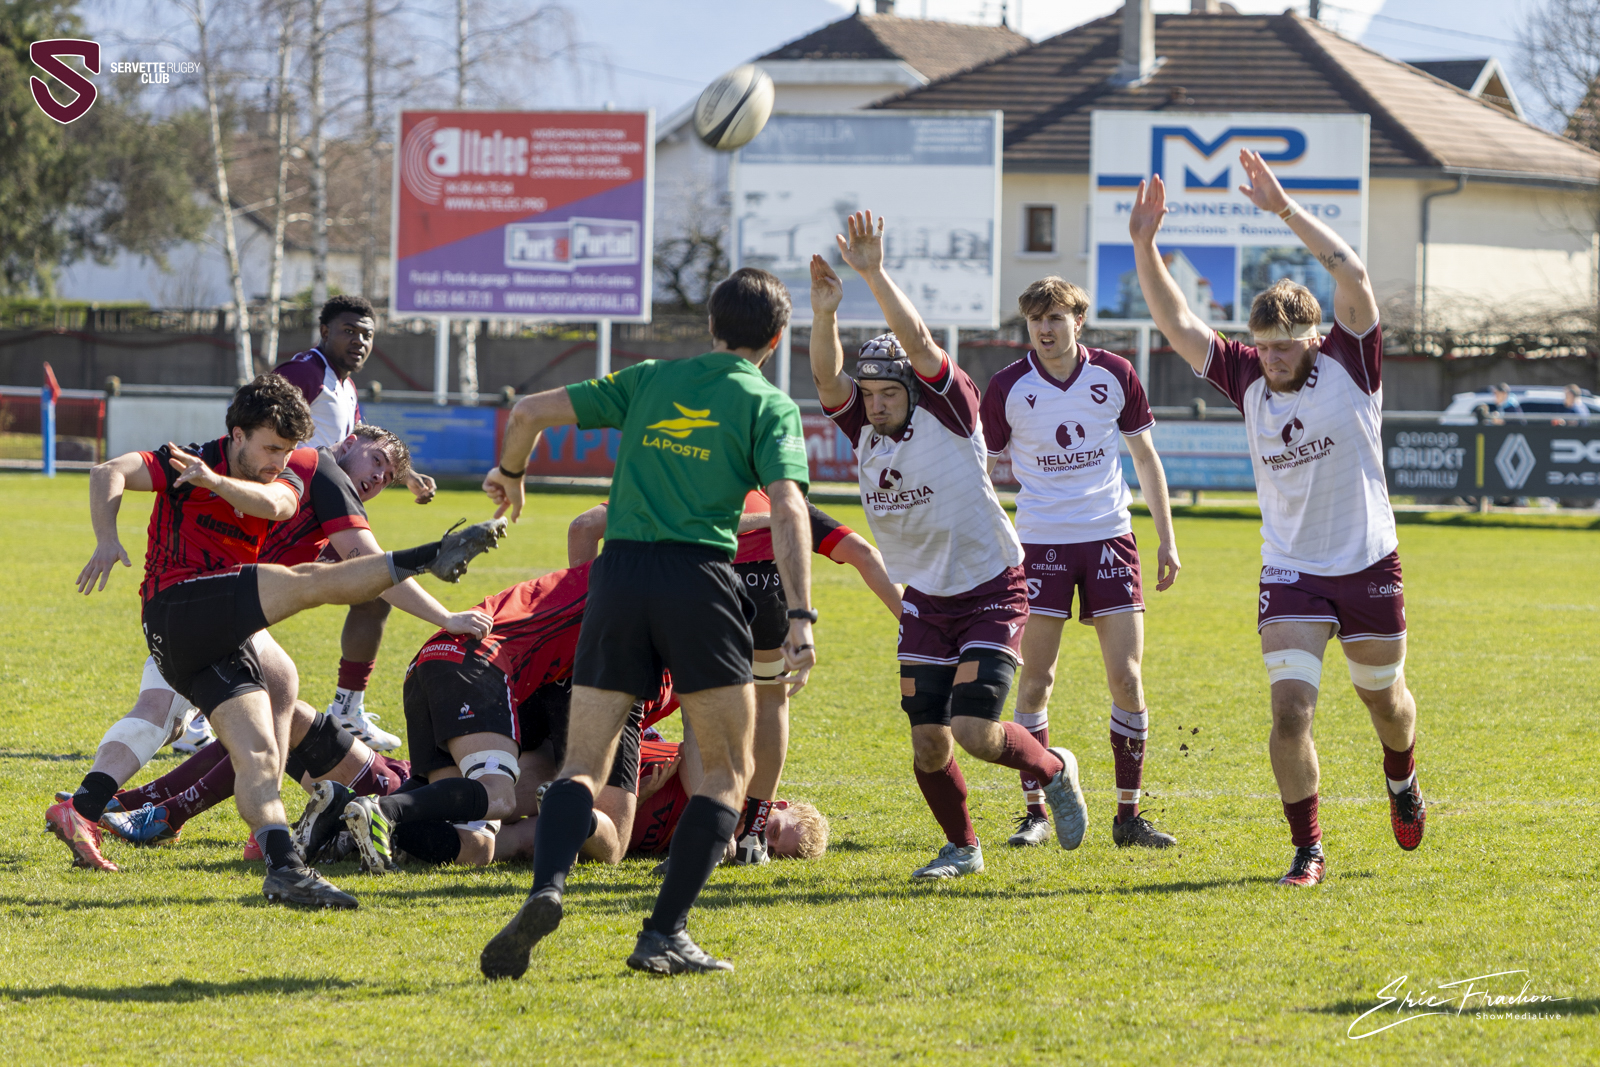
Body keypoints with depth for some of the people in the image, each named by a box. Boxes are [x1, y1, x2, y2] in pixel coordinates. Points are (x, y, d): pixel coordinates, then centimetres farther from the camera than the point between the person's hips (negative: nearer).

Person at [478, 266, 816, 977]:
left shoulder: (651, 380, 16)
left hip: (619, 572, 3)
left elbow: (532, 410, 14)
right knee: (727, 771, 10)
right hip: (699, 579, -3)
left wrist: (510, 473, 34)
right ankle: (664, 934, -3)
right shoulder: (769, 406, 6)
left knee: (583, 766, 5)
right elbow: (787, 508, -10)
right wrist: (800, 617, -17)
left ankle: (546, 887, -25)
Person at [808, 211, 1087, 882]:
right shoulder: (864, 428, -1)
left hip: (991, 594, -5)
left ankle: (1052, 770, 15)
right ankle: (961, 848, 23)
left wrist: (874, 274, -38)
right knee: (927, 744, 1)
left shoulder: (949, 412, -15)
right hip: (925, 599, 5)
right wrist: (825, 314, -35)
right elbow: (827, 378, -18)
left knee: (973, 732, -15)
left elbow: (919, 344, -30)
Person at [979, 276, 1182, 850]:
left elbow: (1145, 457, 10)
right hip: (1040, 541, -1)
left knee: (1126, 678, -4)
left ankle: (1129, 815, 5)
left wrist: (1167, 538, 7)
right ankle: (1035, 811, 8)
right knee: (1035, 679, -4)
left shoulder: (1115, 376, 0)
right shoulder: (1008, 388, -4)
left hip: (1109, 535, 1)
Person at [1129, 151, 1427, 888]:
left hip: (1367, 569, -1)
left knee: (1384, 699, 17)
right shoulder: (1247, 379, -3)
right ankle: (1307, 850, -3)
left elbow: (1353, 276, -25)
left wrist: (1286, 210, -31)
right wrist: (1144, 246, -19)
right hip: (1290, 575, 1)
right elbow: (1176, 322, -6)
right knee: (1290, 710, -14)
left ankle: (1401, 780, 51)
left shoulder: (1350, 363, -10)